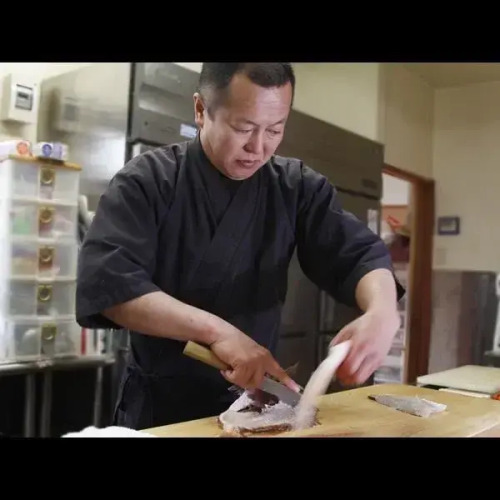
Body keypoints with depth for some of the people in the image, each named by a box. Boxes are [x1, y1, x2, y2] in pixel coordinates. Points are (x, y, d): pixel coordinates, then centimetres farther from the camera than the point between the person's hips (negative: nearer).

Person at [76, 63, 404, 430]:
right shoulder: (147, 181, -14)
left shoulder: (297, 186, -4)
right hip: (160, 404, -2)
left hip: (255, 401, 3)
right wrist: (217, 330, -35)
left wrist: (382, 312, -32)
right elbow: (108, 284, -25)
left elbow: (359, 254, -10)